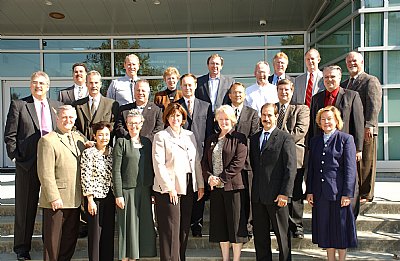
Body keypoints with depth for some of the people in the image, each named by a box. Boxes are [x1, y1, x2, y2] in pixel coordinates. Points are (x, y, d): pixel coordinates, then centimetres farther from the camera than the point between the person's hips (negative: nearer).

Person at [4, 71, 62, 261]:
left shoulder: (57, 106, 11)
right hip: (28, 163, -2)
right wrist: (16, 157, -6)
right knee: (25, 207, 8)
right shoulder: (18, 105, 3)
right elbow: (10, 136, 1)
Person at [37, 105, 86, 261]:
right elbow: (45, 173, -15)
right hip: (56, 200, -6)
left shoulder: (79, 139, 12)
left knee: (70, 239, 14)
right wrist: (54, 198, -18)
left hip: (75, 200, 7)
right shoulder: (47, 140, -9)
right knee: (52, 241, 6)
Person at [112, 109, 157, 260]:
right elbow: (116, 170, -7)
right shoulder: (121, 142, -3)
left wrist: (153, 191, 8)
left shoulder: (147, 142, 11)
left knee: (142, 225, 8)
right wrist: (118, 194, -12)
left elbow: (151, 168, 13)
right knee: (128, 226, 2)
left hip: (144, 191, 5)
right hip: (127, 190, -5)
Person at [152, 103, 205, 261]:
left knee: (184, 227, 11)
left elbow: (197, 162, 13)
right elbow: (158, 165, -9)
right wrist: (169, 188, -14)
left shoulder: (190, 135, 12)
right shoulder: (160, 137, -2)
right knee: (171, 229, -2)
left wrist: (201, 185, 8)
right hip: (168, 189, -5)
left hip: (188, 188, 5)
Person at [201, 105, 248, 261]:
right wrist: (209, 177, -7)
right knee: (220, 225, 11)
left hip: (233, 186, -5)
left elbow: (238, 162, -12)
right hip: (215, 188, 5)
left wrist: (221, 178, -15)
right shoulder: (211, 139, 15)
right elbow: (204, 162, 11)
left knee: (235, 224, 2)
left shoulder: (239, 138, -2)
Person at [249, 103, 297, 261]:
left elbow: (290, 169, -9)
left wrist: (285, 194, -14)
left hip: (276, 196, -5)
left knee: (282, 234, 6)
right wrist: (251, 190, 7)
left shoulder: (285, 139, -4)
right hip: (257, 196, 5)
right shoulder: (254, 138, 13)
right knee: (259, 235, 12)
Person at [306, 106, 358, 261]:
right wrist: (309, 191, 7)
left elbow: (350, 168, -7)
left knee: (340, 227, 5)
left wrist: (347, 194, -13)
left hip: (339, 192, -4)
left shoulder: (346, 139, -1)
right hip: (320, 193, 4)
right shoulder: (315, 141, 13)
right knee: (325, 229, 11)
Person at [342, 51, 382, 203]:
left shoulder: (371, 81, 0)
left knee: (366, 163, 0)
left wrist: (369, 125, -23)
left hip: (365, 130, -6)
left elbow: (374, 105, -12)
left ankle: (366, 195, 9)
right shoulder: (344, 84, 21)